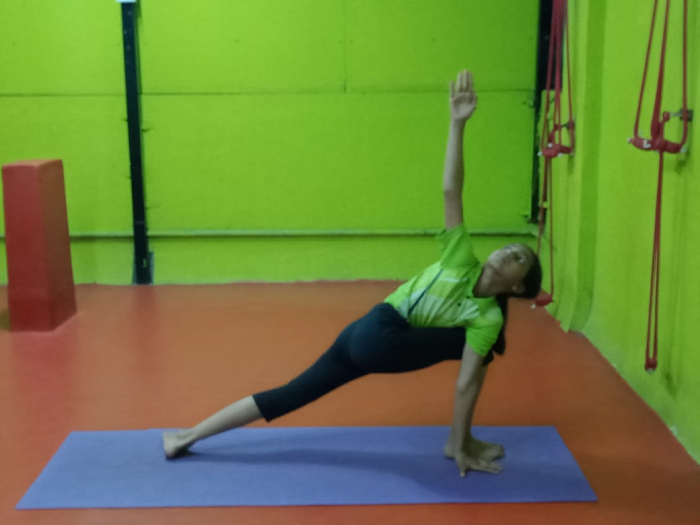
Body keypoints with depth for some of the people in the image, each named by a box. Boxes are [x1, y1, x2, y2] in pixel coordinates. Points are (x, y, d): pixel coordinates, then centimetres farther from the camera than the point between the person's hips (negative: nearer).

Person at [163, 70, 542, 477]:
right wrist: (458, 124, -15)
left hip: (373, 343, 5)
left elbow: (467, 382, 1)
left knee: (289, 395, 10)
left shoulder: (488, 317, 2)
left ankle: (187, 437, 22)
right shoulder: (462, 259, -4)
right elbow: (451, 190, -9)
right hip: (378, 336, -5)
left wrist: (461, 446, -1)